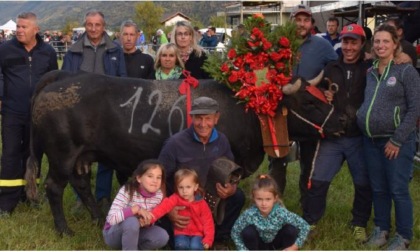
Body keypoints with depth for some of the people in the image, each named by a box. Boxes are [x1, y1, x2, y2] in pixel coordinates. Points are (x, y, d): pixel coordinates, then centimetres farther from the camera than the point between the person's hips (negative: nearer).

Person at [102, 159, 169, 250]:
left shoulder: (159, 195, -11)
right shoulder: (127, 191, -25)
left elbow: (152, 219, 1)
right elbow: (111, 218, -35)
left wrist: (147, 222, -23)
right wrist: (136, 209, -35)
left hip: (135, 234, 5)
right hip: (114, 234, -5)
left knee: (162, 236, -20)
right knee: (132, 222, -37)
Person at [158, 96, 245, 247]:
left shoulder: (221, 141, -4)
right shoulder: (175, 143, -19)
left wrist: (231, 190, -20)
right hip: (179, 205, -4)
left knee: (237, 196, -18)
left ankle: (220, 238, 3)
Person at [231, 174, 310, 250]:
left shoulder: (282, 213, -32)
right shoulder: (249, 214, -31)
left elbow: (304, 225, -22)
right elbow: (235, 232, -18)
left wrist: (295, 247, -24)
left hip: (276, 242, 0)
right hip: (260, 244, 0)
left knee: (291, 229, -27)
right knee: (248, 231, -30)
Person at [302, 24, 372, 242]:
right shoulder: (331, 68, 10)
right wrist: (323, 96, 0)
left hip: (359, 138, -2)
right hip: (332, 136, 3)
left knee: (363, 184, 9)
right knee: (317, 181, 4)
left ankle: (359, 224, 29)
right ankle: (309, 222, 20)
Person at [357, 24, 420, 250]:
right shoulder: (370, 73, 11)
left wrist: (397, 140, -14)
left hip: (397, 141, -5)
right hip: (371, 141, 5)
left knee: (398, 190, 0)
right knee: (378, 188, 13)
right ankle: (381, 229, 28)